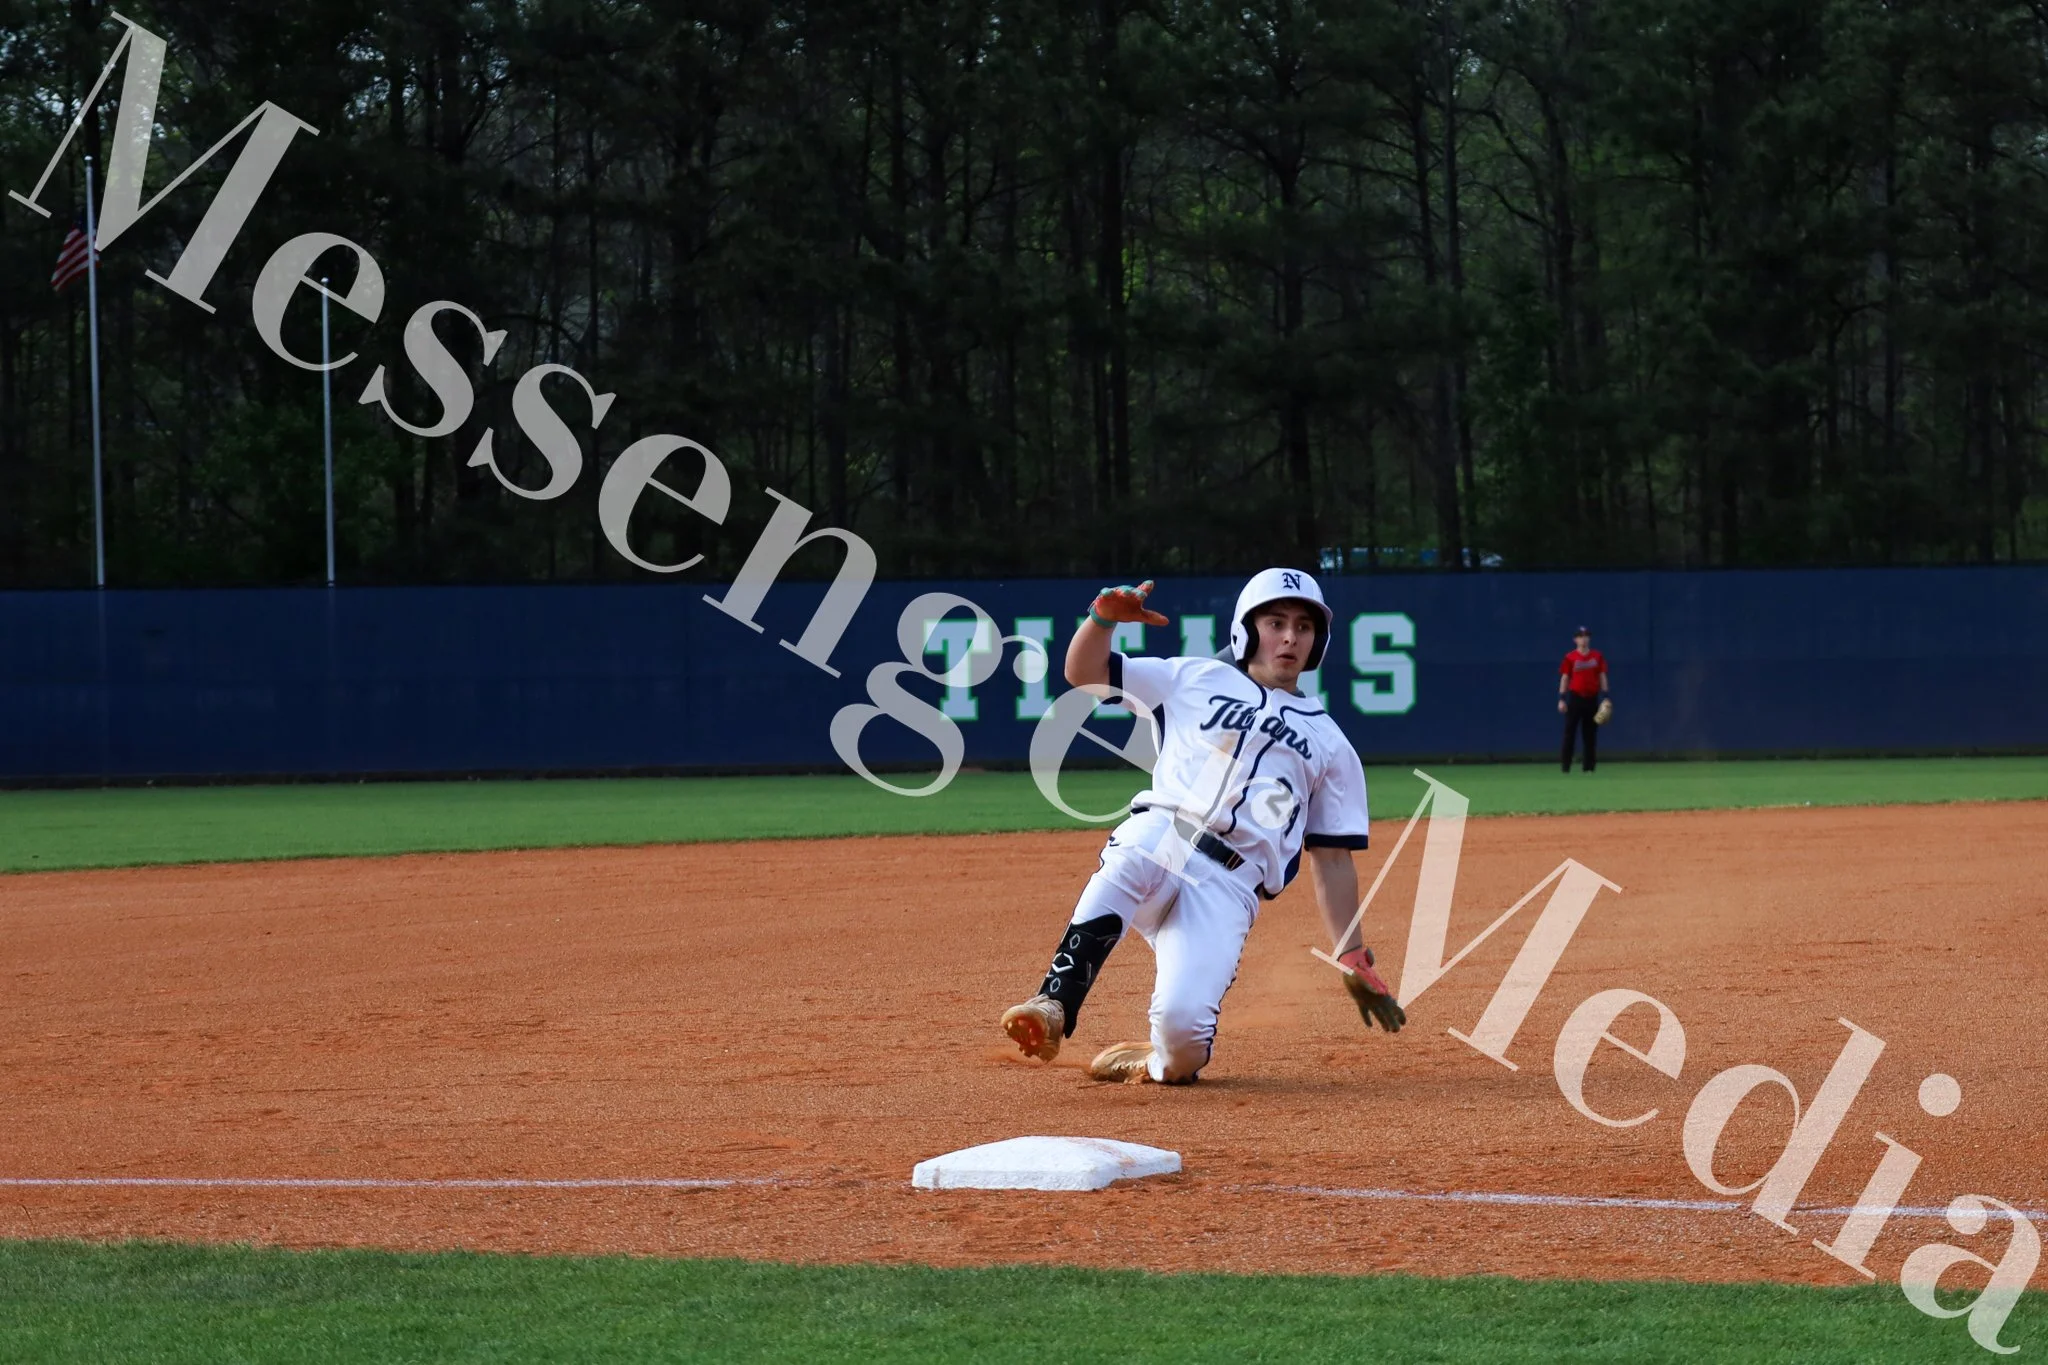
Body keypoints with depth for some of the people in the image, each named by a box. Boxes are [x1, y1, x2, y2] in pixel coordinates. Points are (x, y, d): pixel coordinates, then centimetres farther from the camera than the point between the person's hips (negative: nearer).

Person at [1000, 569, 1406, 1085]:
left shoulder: (1330, 746, 23)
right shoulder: (1195, 681, 21)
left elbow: (1332, 859, 21)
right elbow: (1083, 672, 18)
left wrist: (1352, 958, 11)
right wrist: (1104, 617, -3)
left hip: (1229, 885, 0)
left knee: (1182, 1032, -24)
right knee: (1128, 862, -41)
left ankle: (1160, 1060, 12)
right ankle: (1052, 1007, -39)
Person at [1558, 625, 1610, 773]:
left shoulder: (1598, 656, 7)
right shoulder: (1570, 658, 0)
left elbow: (1602, 676, 9)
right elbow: (1564, 678, 1)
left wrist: (1605, 697, 2)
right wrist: (1562, 699, -6)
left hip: (1592, 698, 2)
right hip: (1575, 697, -2)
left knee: (1591, 733, 4)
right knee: (1569, 732, -5)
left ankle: (1588, 766, 9)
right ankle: (1565, 765, -1)